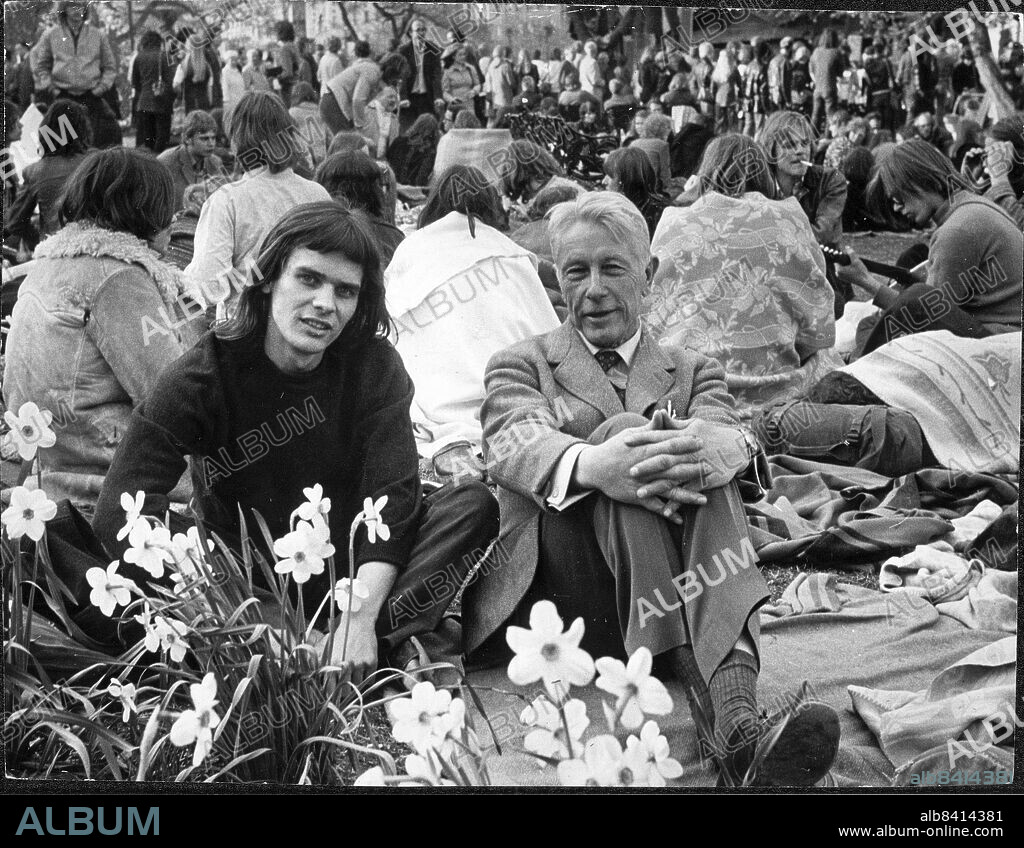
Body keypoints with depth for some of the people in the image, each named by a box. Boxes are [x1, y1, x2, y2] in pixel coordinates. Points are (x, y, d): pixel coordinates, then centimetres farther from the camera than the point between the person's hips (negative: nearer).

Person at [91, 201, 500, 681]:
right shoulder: (205, 375, -11)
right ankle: (399, 645, -35)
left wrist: (361, 617, -33)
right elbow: (121, 509, -21)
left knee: (473, 505, -18)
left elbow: (393, 497, -16)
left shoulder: (373, 365, -6)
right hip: (246, 585, -1)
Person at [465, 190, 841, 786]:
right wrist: (590, 464, -30)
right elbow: (513, 443, -6)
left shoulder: (693, 371, 23)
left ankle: (737, 699, -44)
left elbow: (732, 438, -1)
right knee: (625, 429, -25)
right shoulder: (520, 365, 19)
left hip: (661, 591, 1)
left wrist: (705, 450, -29)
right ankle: (715, 693, -42)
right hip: (551, 593, -1)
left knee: (680, 461, -26)